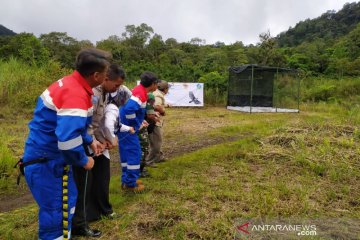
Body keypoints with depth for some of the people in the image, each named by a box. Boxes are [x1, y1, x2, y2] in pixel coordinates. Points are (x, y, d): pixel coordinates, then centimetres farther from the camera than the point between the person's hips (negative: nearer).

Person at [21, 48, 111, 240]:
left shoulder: (70, 82, 4)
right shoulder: (76, 95, -27)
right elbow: (68, 138, -34)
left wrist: (90, 141, 16)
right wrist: (83, 161, -16)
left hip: (46, 156, 10)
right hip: (47, 161, -10)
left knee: (65, 204, 24)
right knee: (57, 215, 3)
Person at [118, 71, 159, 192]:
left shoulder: (139, 90, 10)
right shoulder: (140, 93, -20)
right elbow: (129, 109, -33)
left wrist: (140, 121, 13)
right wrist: (137, 124, -20)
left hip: (124, 126, 10)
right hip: (128, 127, -10)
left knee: (126, 153, 14)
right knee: (134, 153, -4)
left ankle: (126, 180, 24)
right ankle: (130, 183, 4)